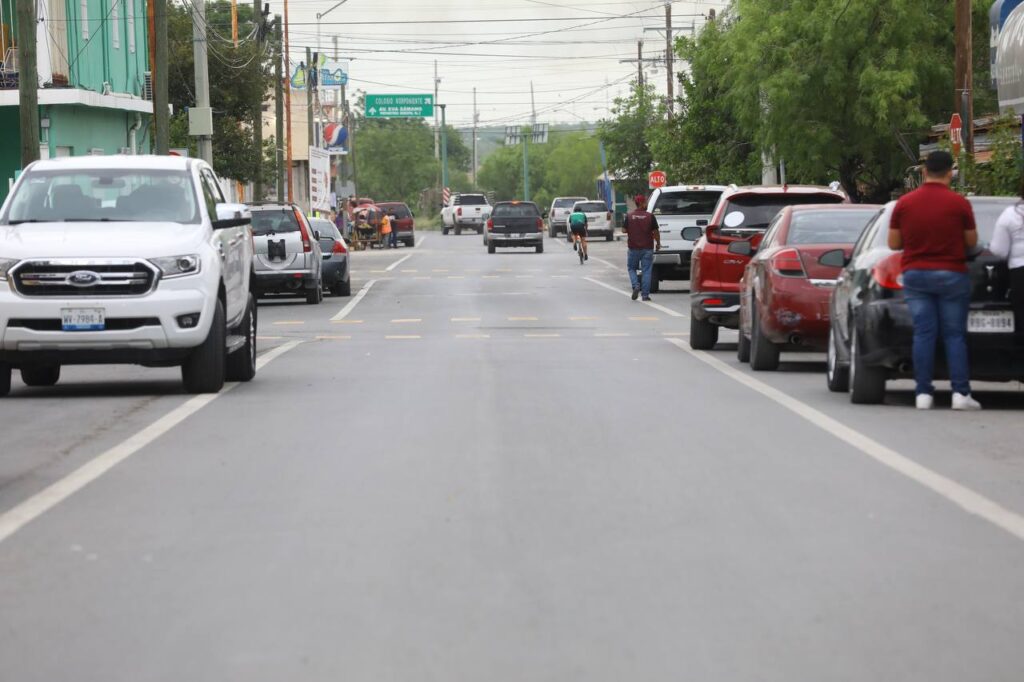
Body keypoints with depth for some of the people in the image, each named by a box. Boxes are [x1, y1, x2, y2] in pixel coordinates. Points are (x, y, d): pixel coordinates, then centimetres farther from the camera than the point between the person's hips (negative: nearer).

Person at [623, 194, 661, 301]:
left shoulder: (629, 216, -4)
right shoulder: (650, 216, -7)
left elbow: (624, 230, 0)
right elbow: (655, 232, -5)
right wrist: (658, 243, 9)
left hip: (633, 247, 1)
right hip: (647, 248, -1)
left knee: (631, 268, 17)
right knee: (646, 271, 5)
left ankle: (636, 285, -6)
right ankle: (645, 294, 2)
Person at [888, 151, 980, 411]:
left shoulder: (904, 203, 0)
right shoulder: (959, 203, -8)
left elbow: (893, 243, 5)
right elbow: (971, 241, -1)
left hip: (915, 274, 2)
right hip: (951, 274, -2)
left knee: (923, 333, 3)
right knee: (954, 334, 2)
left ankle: (923, 393, -1)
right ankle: (960, 392, -4)